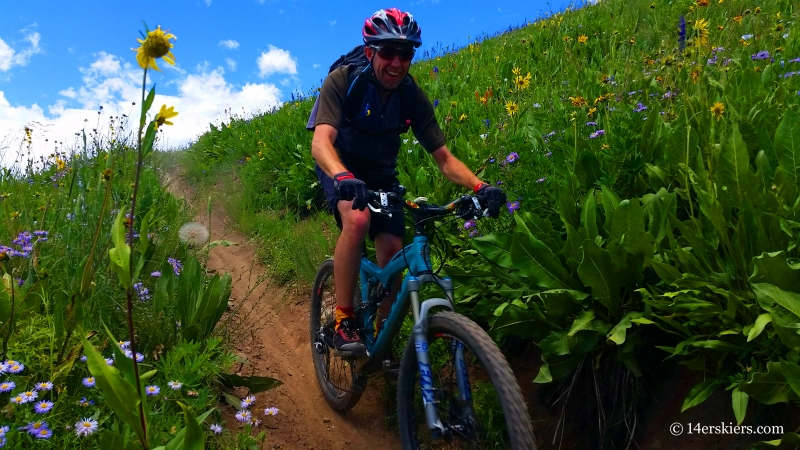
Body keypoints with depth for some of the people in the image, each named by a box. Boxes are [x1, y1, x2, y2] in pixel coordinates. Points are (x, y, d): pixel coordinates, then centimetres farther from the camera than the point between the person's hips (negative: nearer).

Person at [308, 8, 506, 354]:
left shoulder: (412, 96, -16)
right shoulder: (342, 81, -25)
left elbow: (444, 159, -17)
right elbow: (321, 141, -39)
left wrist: (480, 186, -35)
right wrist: (343, 177, -61)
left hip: (381, 174, 4)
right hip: (340, 170, -3)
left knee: (392, 251, -10)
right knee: (357, 219, -34)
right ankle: (343, 320, -21)